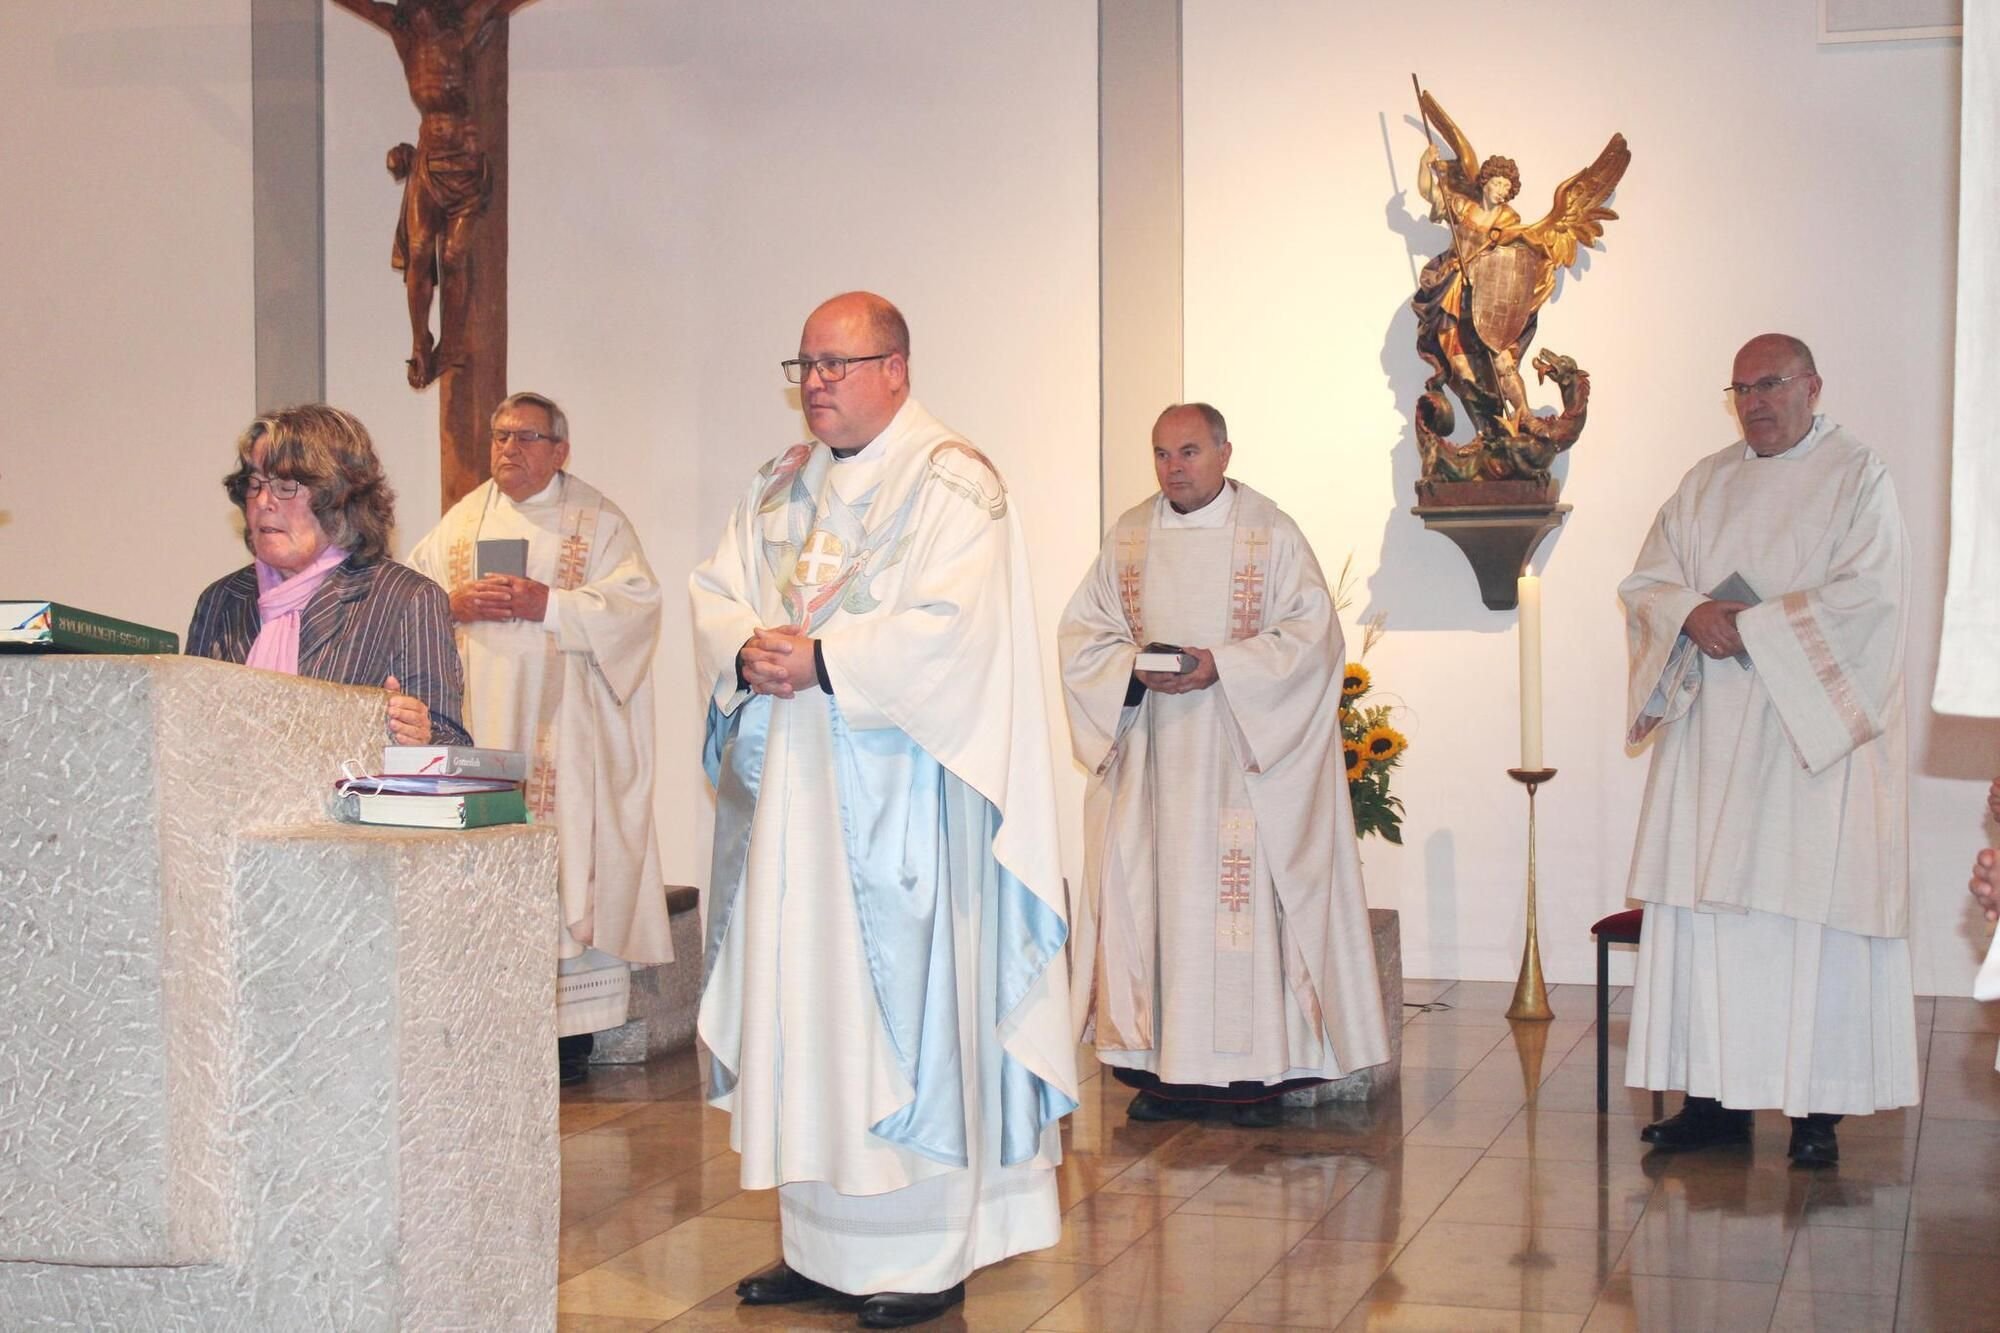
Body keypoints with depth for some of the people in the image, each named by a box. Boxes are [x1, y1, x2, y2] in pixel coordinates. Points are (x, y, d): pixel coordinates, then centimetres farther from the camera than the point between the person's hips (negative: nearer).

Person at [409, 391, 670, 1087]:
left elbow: (634, 602, -6)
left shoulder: (597, 521, 5)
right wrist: (456, 605, -8)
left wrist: (546, 604, -16)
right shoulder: (463, 520, 17)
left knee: (564, 859, -7)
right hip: (479, 725, 4)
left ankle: (571, 1026, -3)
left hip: (562, 734, -3)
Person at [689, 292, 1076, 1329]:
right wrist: (750, 650, -9)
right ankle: (818, 1241, 17)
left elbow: (952, 623, -18)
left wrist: (819, 659, -19)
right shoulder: (783, 487, 17)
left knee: (901, 1005, -5)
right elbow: (715, 592, 12)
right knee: (800, 1000, 8)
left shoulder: (952, 484, -6)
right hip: (789, 794, 7)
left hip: (897, 795, -7)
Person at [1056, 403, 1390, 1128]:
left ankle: (1258, 1071, 0)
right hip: (1151, 754, 3)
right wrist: (1136, 667, -10)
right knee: (1155, 897, 1)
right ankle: (1168, 1068, 6)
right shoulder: (1128, 536, 11)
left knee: (1247, 896, -6)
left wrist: (1223, 664, -16)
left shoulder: (1272, 533, 1)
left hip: (1246, 753, -3)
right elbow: (1081, 633, 10)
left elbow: (1313, 633, -5)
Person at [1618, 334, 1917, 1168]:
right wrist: (1693, 614, -10)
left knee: (1814, 912, -6)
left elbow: (1870, 592, -12)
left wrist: (1755, 625, -15)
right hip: (1712, 732, 5)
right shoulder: (1707, 484, 16)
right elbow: (1645, 583, 11)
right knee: (1705, 908, 1)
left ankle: (1819, 1106, -1)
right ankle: (1717, 1096, 7)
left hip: (1816, 731, -5)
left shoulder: (1857, 477, 1)